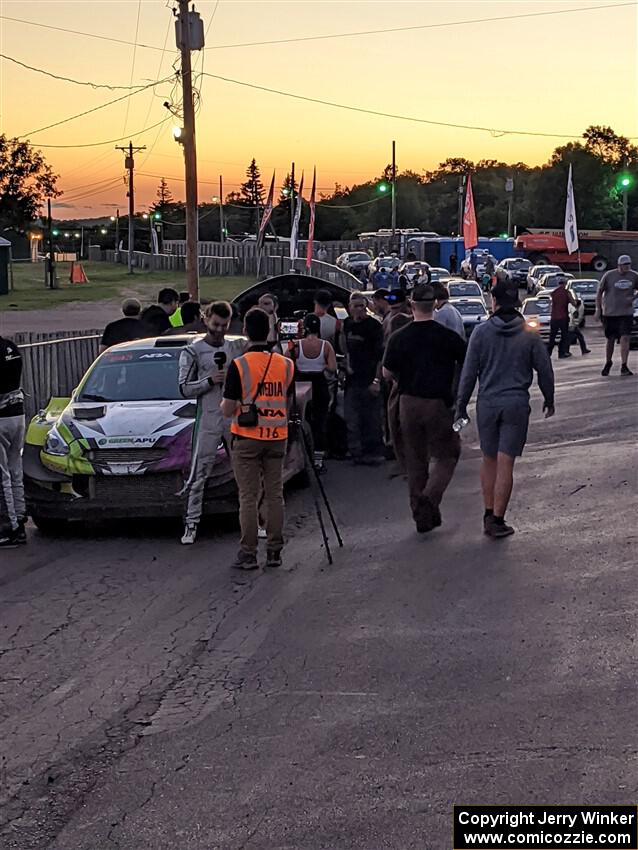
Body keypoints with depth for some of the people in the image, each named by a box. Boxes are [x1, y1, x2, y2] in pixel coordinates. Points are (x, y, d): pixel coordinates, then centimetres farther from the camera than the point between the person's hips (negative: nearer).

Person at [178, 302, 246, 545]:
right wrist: (210, 381, -15)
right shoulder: (192, 351, 1)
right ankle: (191, 524, 1)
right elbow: (184, 388, -3)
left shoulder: (238, 347, 11)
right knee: (199, 474, -4)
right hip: (208, 420, -3)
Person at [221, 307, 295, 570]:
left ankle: (248, 553, 2)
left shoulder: (239, 366, -12)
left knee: (248, 497, 1)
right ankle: (274, 551, 12)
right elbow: (287, 403, 9)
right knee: (274, 495, 10)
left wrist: (225, 401, 11)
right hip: (277, 438, 4)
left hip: (247, 439, -4)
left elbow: (228, 410, -10)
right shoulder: (286, 365, 1)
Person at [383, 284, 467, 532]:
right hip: (439, 403, -2)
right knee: (446, 456, 9)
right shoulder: (448, 337, -8)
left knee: (415, 460, 12)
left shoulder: (399, 338, -3)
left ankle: (421, 514, 14)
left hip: (408, 403, 3)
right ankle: (429, 497, -14)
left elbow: (387, 373, 2)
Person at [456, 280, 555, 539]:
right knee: (505, 464, 0)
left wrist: (461, 404, 6)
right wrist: (549, 400, 18)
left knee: (489, 461, 15)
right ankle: (497, 520, -1)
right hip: (517, 405, -1)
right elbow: (544, 370, 3)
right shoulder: (529, 334, -2)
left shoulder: (482, 332, -4)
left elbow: (469, 372, -3)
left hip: (487, 403, 1)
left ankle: (489, 514, 16)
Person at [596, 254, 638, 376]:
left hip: (626, 313, 1)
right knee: (610, 340, 10)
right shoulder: (609, 275, -7)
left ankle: (624, 366, -10)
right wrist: (598, 309, -3)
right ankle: (608, 362, 32)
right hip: (609, 313, -1)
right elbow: (599, 292, 1)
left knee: (625, 338, -12)